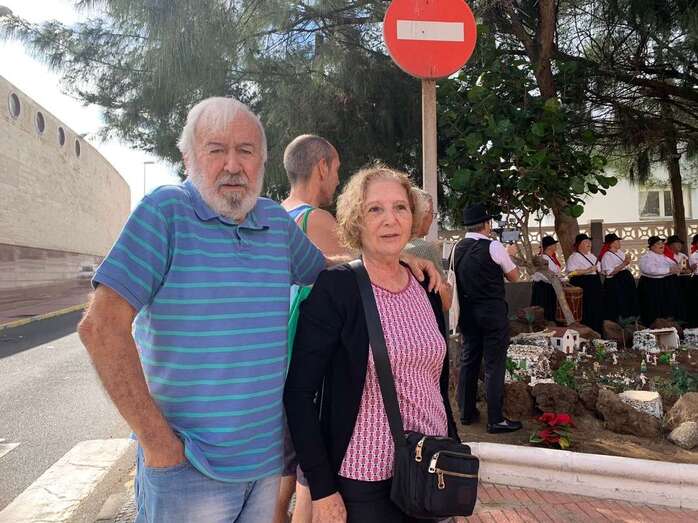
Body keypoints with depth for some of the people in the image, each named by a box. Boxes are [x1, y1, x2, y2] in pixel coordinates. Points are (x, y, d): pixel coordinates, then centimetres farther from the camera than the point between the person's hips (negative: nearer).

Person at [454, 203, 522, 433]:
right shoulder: (493, 246, -12)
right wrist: (509, 254, 15)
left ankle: (467, 412, 23)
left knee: (468, 361, 13)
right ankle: (495, 420, 6)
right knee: (494, 365, 0)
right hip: (493, 313, -6)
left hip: (467, 313, 6)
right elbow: (514, 276, -1)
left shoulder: (458, 248, 6)